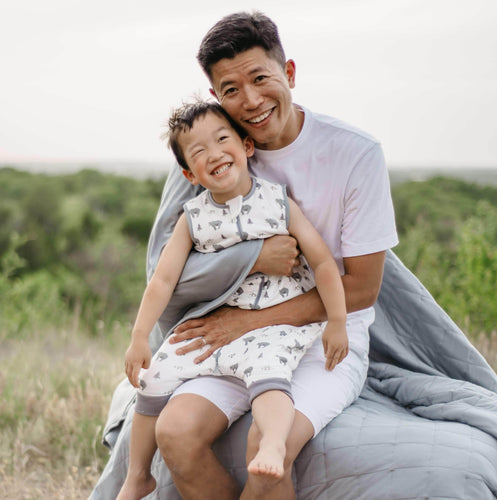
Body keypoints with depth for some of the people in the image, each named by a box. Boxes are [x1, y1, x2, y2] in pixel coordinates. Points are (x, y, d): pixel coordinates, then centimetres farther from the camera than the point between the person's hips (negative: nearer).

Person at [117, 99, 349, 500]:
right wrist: (139, 338, -2)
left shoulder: (279, 203, -7)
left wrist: (337, 323, -9)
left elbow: (323, 262, -6)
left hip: (280, 324, -4)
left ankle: (273, 445, -57)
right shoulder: (193, 219, 1)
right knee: (157, 372, -1)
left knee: (264, 365, -34)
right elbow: (164, 278, 2)